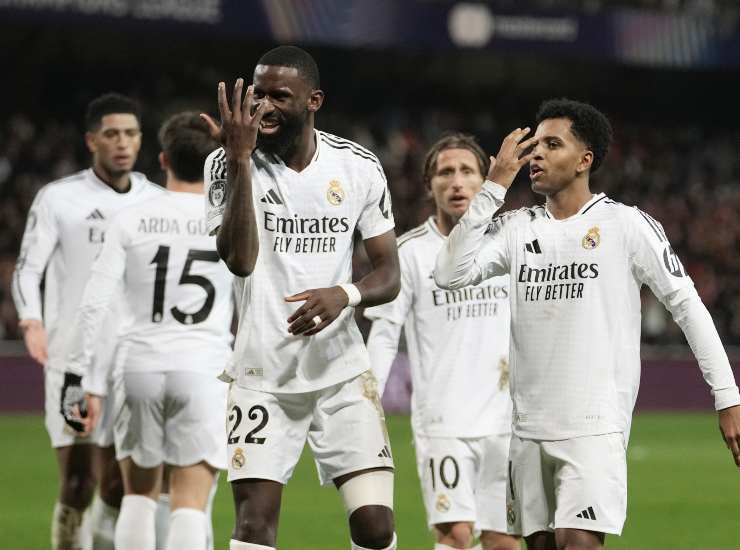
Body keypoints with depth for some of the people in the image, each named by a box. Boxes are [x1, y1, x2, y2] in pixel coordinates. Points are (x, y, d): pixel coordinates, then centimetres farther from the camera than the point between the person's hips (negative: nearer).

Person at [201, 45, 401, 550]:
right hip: (261, 374, -1)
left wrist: (346, 294, -19)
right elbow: (240, 260, -21)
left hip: (341, 372, 1)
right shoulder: (228, 165, -7)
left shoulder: (359, 167, -1)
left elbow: (389, 273, 3)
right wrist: (241, 160, -26)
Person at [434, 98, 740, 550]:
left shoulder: (627, 225, -2)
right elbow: (451, 274, -3)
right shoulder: (517, 229, 10)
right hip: (530, 426, 5)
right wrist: (494, 188, -5)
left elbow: (686, 304, -1)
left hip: (597, 423, -5)